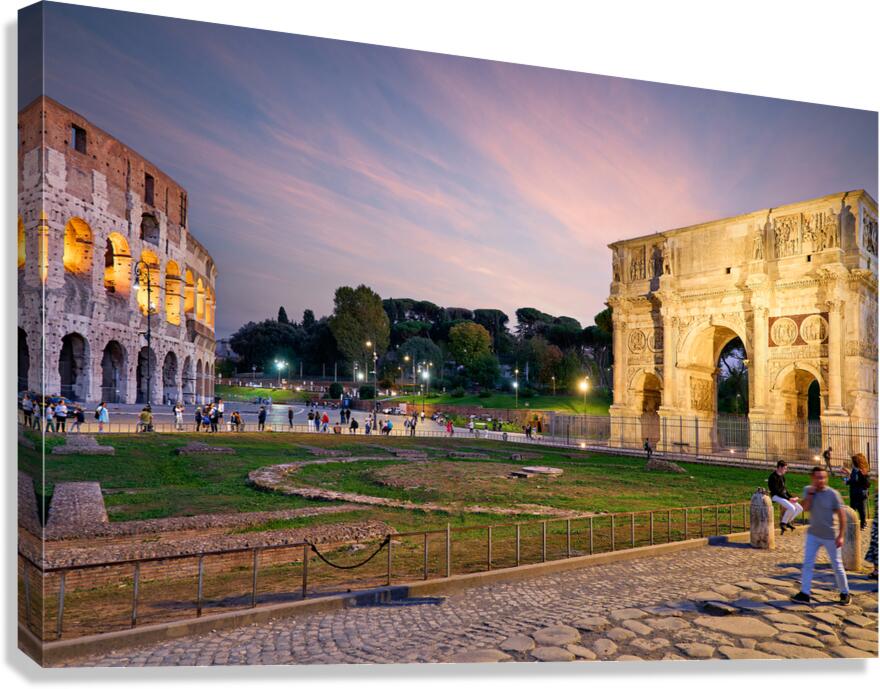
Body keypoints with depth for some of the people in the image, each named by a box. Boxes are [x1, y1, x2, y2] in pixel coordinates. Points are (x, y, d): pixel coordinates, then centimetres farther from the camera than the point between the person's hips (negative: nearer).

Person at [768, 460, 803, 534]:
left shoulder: (782, 476, 13)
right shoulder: (773, 477, -16)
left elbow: (784, 488, 17)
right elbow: (777, 491, -19)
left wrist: (791, 497, 3)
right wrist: (789, 499, -19)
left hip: (783, 496, 9)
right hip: (776, 496, -9)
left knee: (800, 508, 3)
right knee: (791, 508, -28)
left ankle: (788, 521, 17)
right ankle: (783, 523, -9)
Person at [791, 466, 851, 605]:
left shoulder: (833, 494, -13)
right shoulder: (808, 490, -2)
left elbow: (842, 516, -10)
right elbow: (805, 507, -14)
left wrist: (840, 536, -14)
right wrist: (811, 493, -19)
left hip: (830, 536, -3)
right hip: (813, 535, 3)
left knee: (837, 566, 9)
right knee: (807, 563, 2)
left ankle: (845, 593, 28)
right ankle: (804, 593, 6)